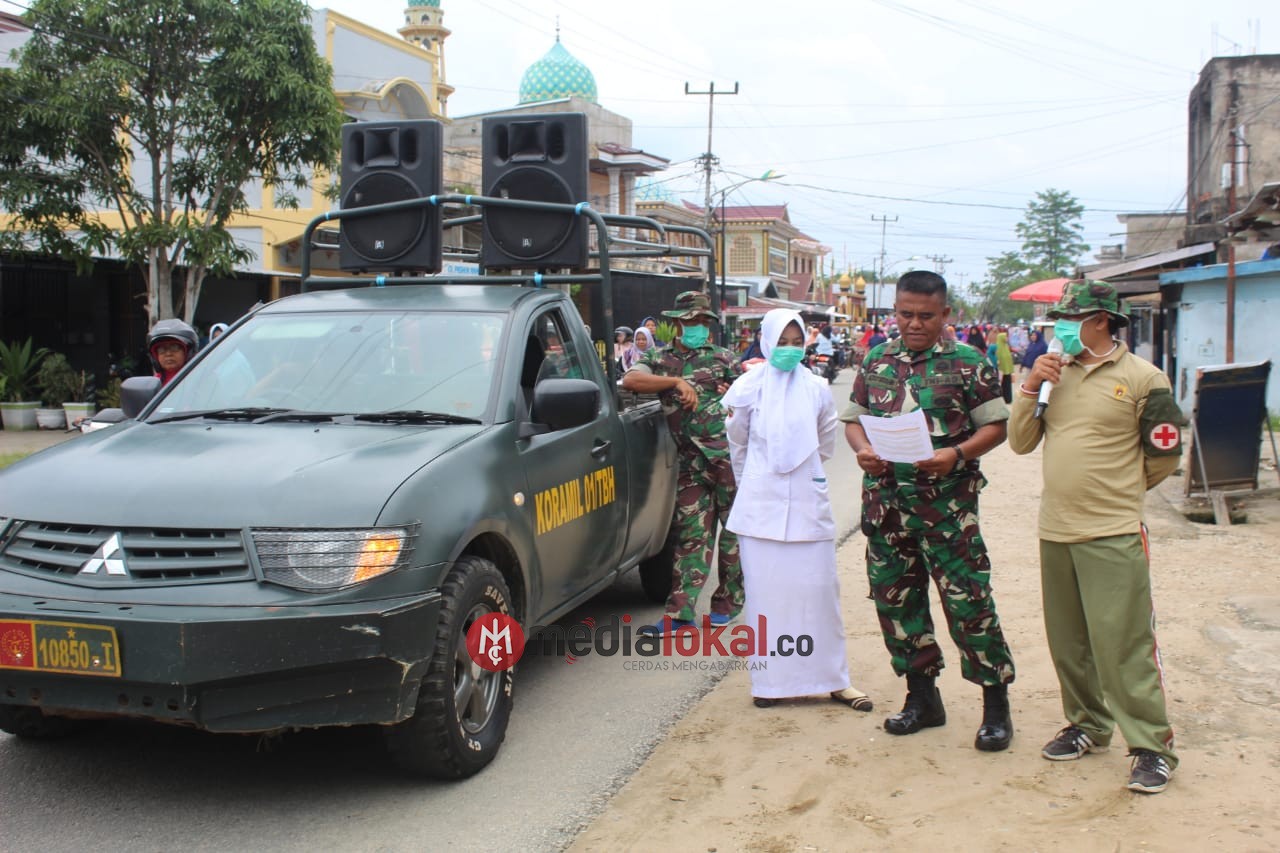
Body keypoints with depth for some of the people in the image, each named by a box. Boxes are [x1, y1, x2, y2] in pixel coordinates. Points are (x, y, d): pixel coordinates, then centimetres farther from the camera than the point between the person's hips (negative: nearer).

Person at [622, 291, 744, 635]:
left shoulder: (721, 357, 11)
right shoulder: (659, 359, 13)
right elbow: (630, 379, -6)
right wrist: (676, 382, -11)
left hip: (729, 454, -1)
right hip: (691, 461, 1)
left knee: (733, 530, 4)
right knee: (690, 535, 1)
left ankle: (728, 601, 18)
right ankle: (679, 613, 0)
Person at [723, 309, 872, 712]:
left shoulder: (816, 388, 3)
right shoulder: (750, 385, -1)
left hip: (807, 502, 1)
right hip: (761, 504, -1)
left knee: (818, 588, 1)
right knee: (765, 591, 1)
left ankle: (834, 679, 11)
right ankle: (769, 680, 11)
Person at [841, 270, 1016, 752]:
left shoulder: (967, 363, -2)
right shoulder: (876, 362, 11)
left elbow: (995, 425, -3)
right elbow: (853, 418, 15)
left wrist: (956, 454, -20)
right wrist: (861, 450, -7)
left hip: (947, 504, -5)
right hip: (885, 503, 5)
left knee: (968, 600, -4)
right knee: (895, 599, 11)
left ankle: (996, 704, 10)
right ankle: (922, 697, 26)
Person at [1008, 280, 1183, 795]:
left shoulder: (1141, 378, -6)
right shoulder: (1055, 375, 10)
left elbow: (1163, 457, 0)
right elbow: (1021, 443, 8)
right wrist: (1030, 389, -5)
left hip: (1113, 535, -6)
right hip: (1055, 531, 6)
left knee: (1123, 643, -6)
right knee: (1068, 642, 14)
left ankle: (1152, 746, 4)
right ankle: (1088, 724, 29)